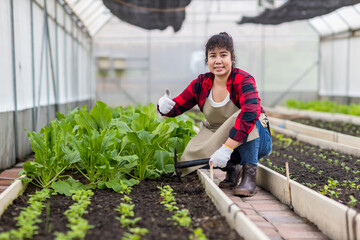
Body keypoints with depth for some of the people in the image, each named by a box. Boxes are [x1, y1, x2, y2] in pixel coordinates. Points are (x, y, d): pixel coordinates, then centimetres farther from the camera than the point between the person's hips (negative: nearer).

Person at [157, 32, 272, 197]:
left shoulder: (243, 80, -21)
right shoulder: (202, 83, -5)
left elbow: (250, 112, -39)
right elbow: (177, 106, -1)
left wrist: (227, 148, -47)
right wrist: (165, 107, -27)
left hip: (254, 141, -4)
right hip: (221, 141, 5)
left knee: (246, 118, -36)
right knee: (191, 155, -23)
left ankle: (249, 176, -25)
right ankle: (232, 167, 5)